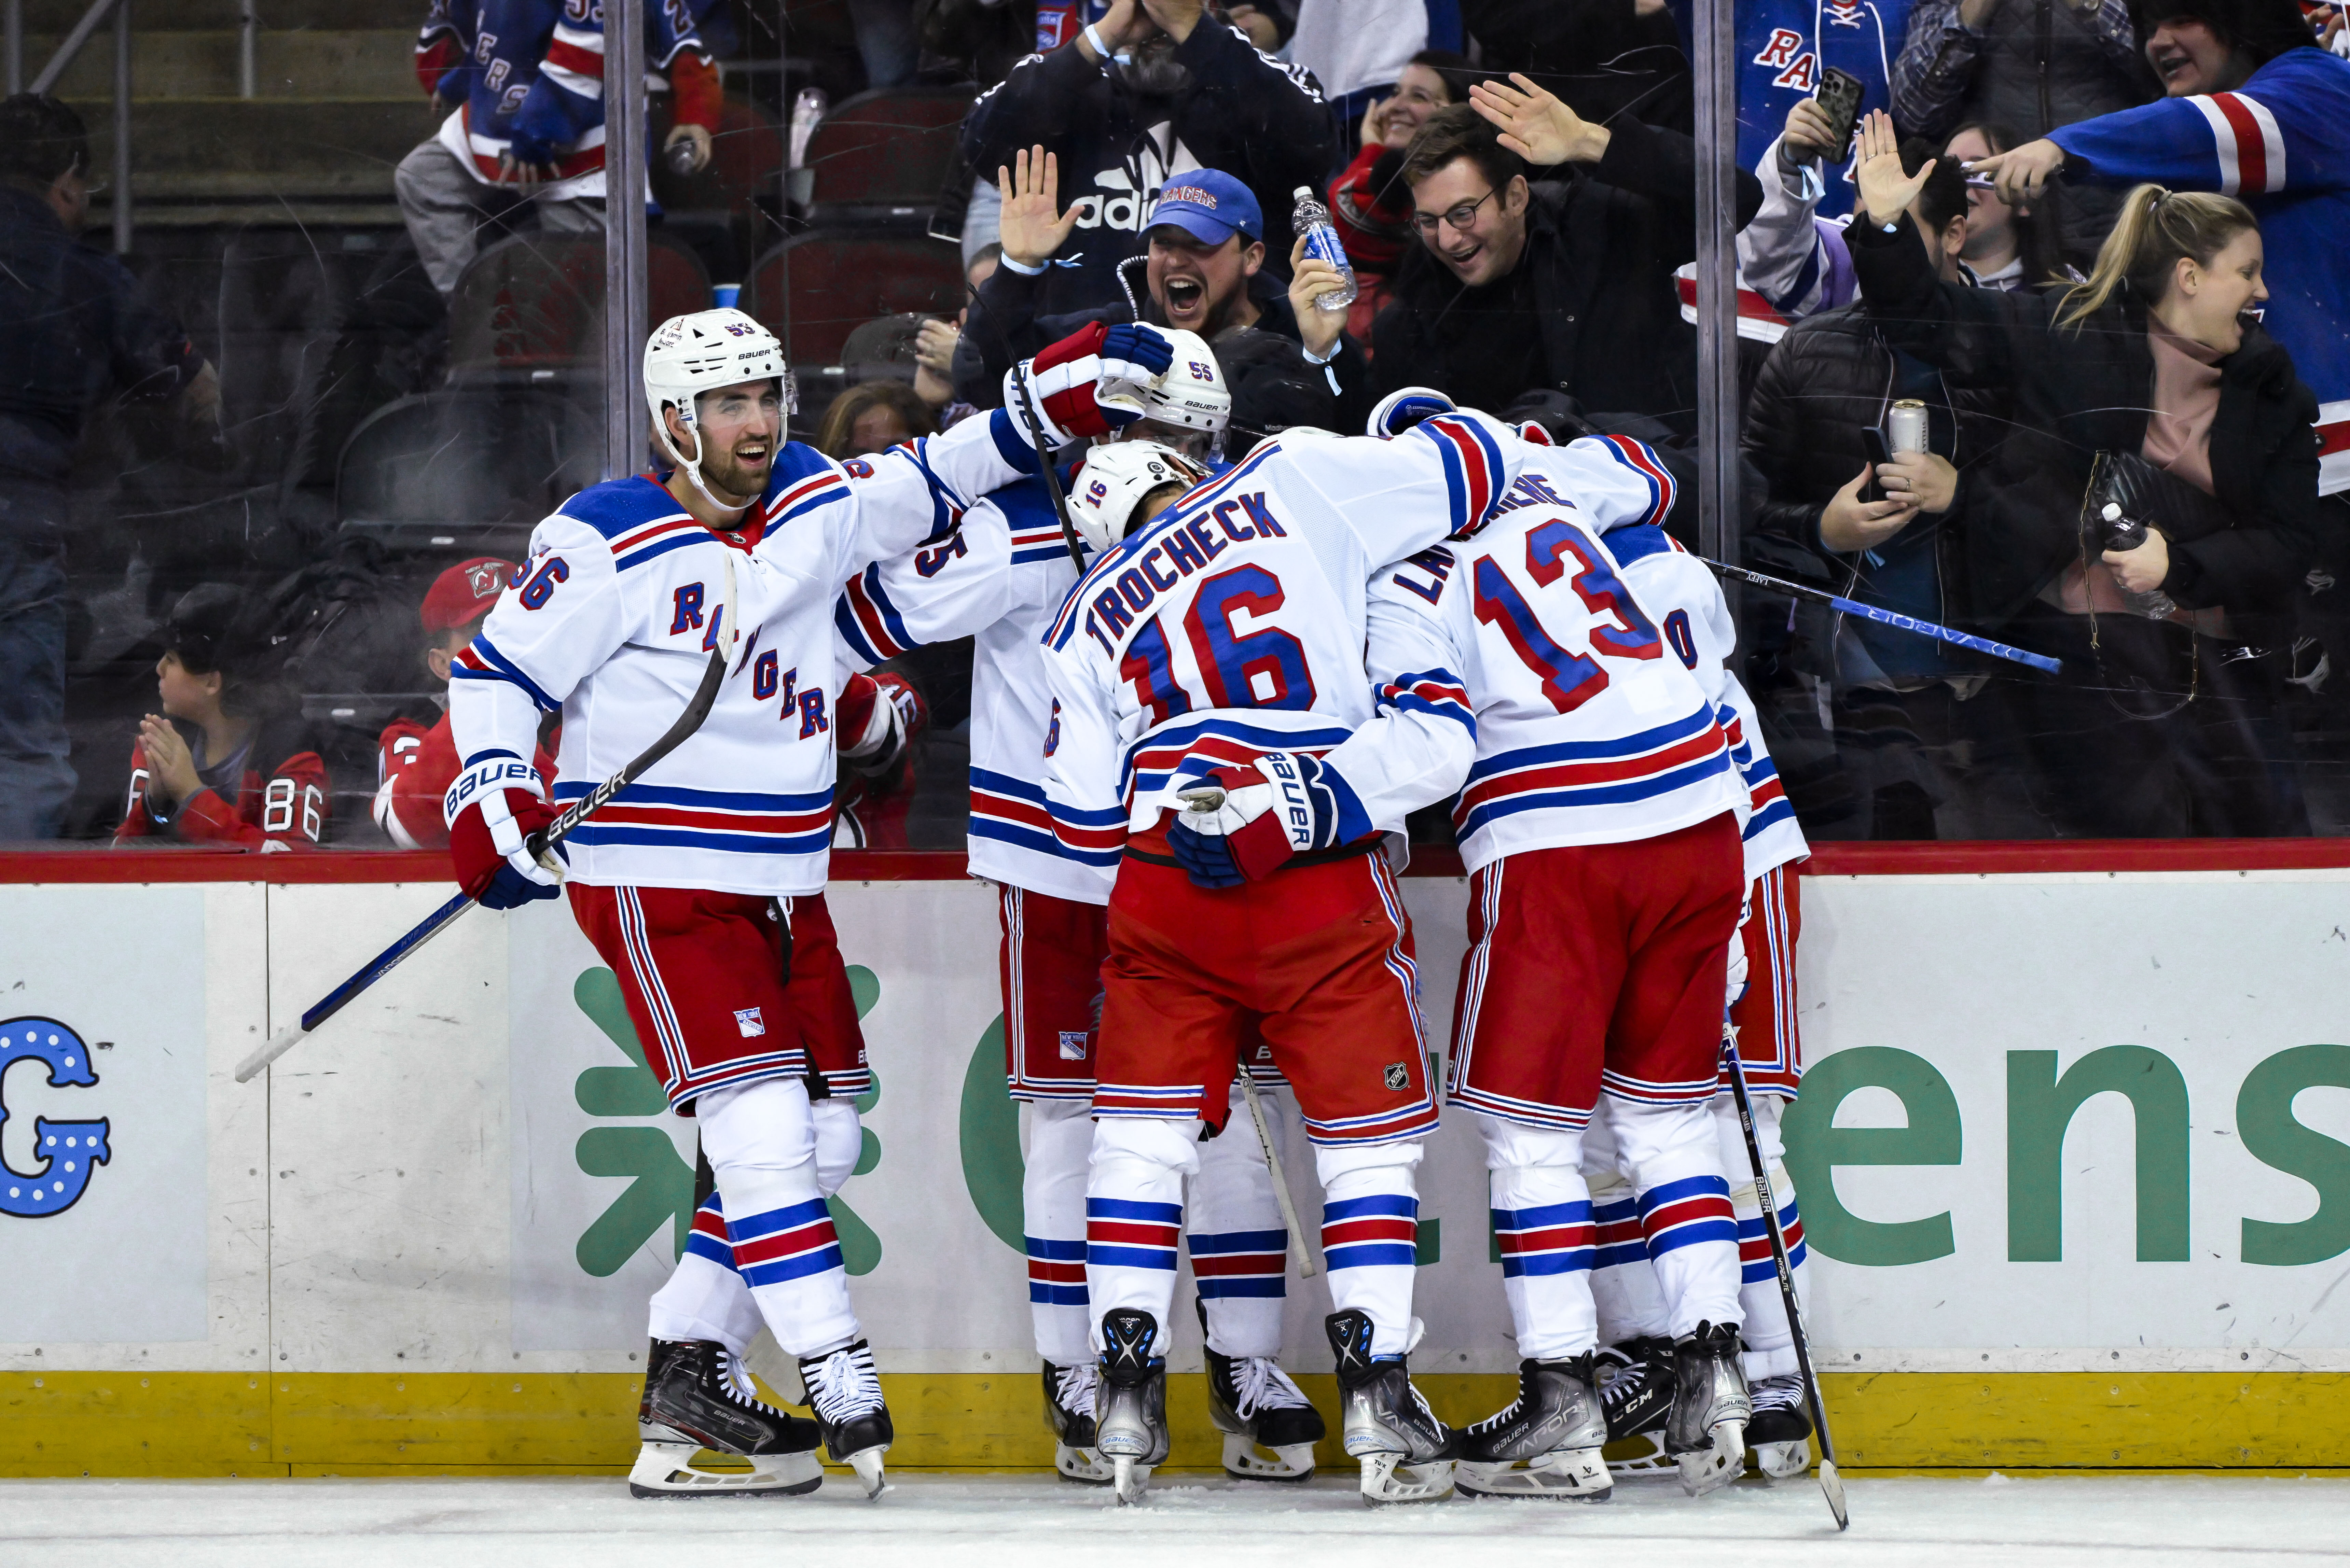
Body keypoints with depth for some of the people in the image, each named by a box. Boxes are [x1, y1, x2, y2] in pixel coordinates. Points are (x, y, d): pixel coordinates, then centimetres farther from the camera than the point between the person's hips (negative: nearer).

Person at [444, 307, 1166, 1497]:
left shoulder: (813, 506, 6)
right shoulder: (606, 542, -10)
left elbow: (924, 489, 18)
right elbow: (498, 672, -6)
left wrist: (1055, 400, 8)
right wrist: (488, 798, -19)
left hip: (782, 882, 8)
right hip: (657, 879, -8)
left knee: (820, 1128, 8)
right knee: (759, 1121, -17)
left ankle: (686, 1376, 16)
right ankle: (840, 1388, -19)